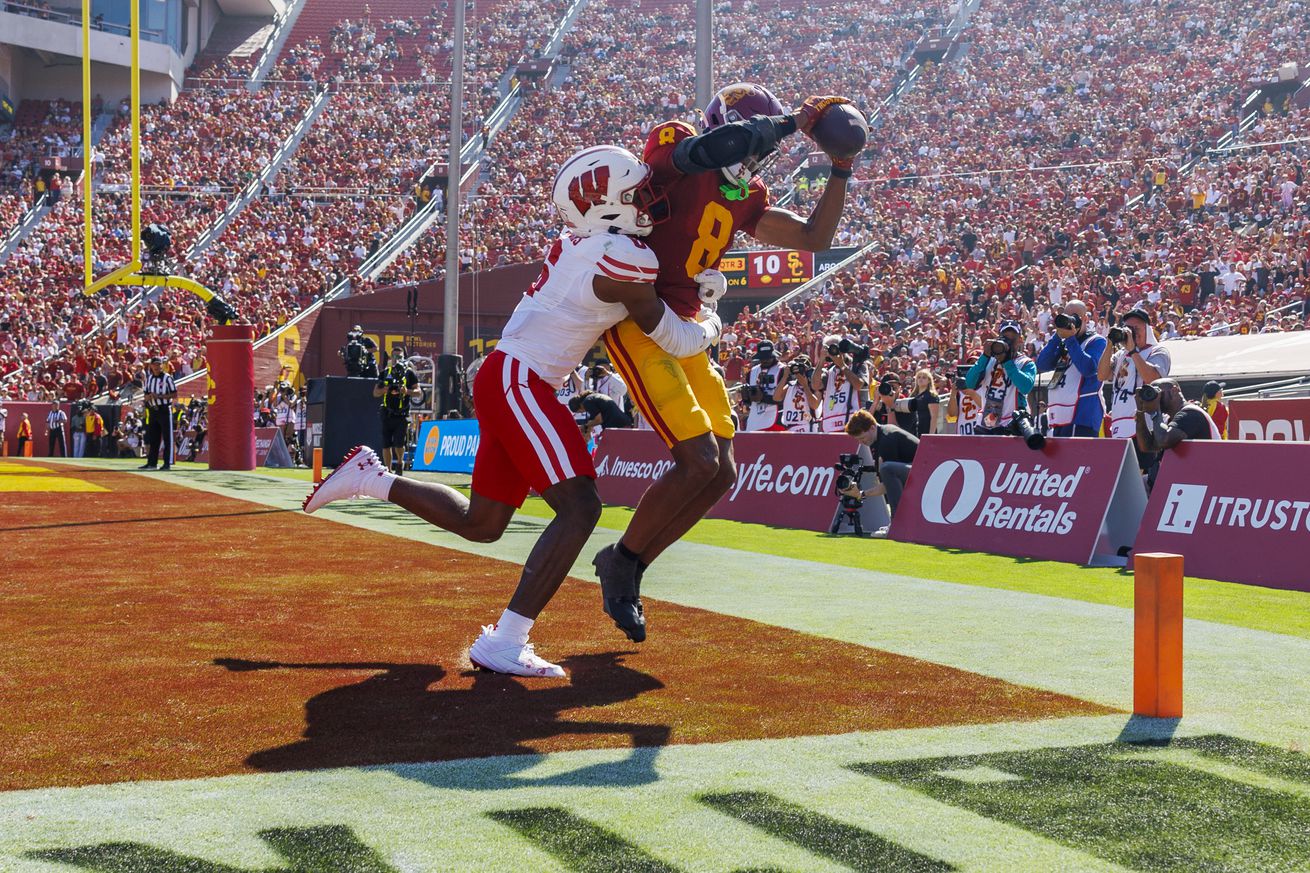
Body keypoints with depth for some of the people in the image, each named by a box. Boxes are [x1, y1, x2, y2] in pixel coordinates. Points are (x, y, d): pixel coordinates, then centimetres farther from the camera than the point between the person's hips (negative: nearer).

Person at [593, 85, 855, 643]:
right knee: (698, 461, -16)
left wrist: (841, 168, 10)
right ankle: (622, 560, 6)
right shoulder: (671, 146, -8)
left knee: (721, 473, 5)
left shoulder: (744, 198, 15)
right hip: (638, 325, -9)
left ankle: (629, 571, 19)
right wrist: (794, 121, -19)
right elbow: (717, 146, -31)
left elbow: (815, 238, 17)